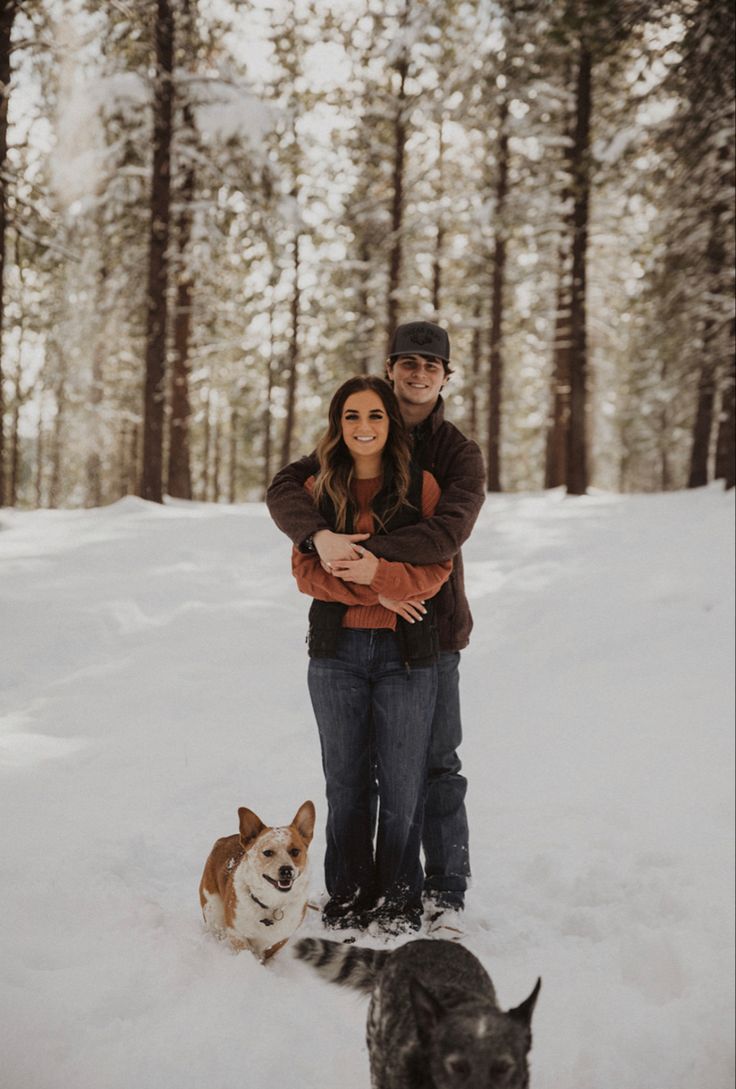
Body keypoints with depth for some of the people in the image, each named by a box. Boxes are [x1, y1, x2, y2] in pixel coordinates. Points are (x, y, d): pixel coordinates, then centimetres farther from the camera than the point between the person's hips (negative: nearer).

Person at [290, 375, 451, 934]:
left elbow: (438, 566, -3)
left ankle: (399, 898, 16)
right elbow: (305, 569, 2)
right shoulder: (318, 488, 7)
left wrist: (378, 573, -21)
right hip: (336, 650, 2)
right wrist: (373, 593, -13)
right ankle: (348, 894, 22)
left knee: (402, 779, 1)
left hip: (406, 649, -2)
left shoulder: (420, 484, 1)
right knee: (345, 778, 9)